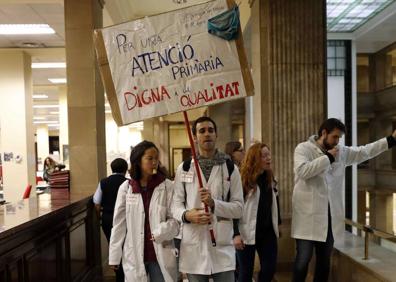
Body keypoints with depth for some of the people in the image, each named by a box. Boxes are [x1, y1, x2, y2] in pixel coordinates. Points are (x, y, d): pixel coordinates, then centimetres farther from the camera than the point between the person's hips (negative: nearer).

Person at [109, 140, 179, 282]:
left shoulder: (167, 186, -6)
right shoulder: (125, 188, -1)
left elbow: (175, 220, -5)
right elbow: (119, 224, 3)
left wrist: (159, 233, -20)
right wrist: (114, 256, 4)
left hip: (161, 255, -1)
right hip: (134, 255, 1)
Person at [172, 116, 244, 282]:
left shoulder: (230, 168, 4)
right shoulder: (184, 168, 5)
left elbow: (239, 208, 0)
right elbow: (176, 204, 5)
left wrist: (214, 203, -16)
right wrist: (186, 215, -16)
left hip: (222, 246, 0)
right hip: (193, 246, 1)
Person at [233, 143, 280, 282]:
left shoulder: (270, 178, 9)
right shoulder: (244, 179, -12)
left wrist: (277, 225, 14)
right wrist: (236, 233, -18)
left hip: (268, 232, 6)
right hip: (247, 233, -6)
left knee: (269, 268, 6)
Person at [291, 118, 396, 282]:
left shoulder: (341, 152, 11)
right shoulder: (303, 148, -7)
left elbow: (365, 151, 18)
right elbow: (303, 171, -23)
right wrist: (327, 157, -14)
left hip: (330, 216, 6)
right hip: (308, 216, -6)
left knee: (324, 261, 15)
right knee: (303, 259, -3)